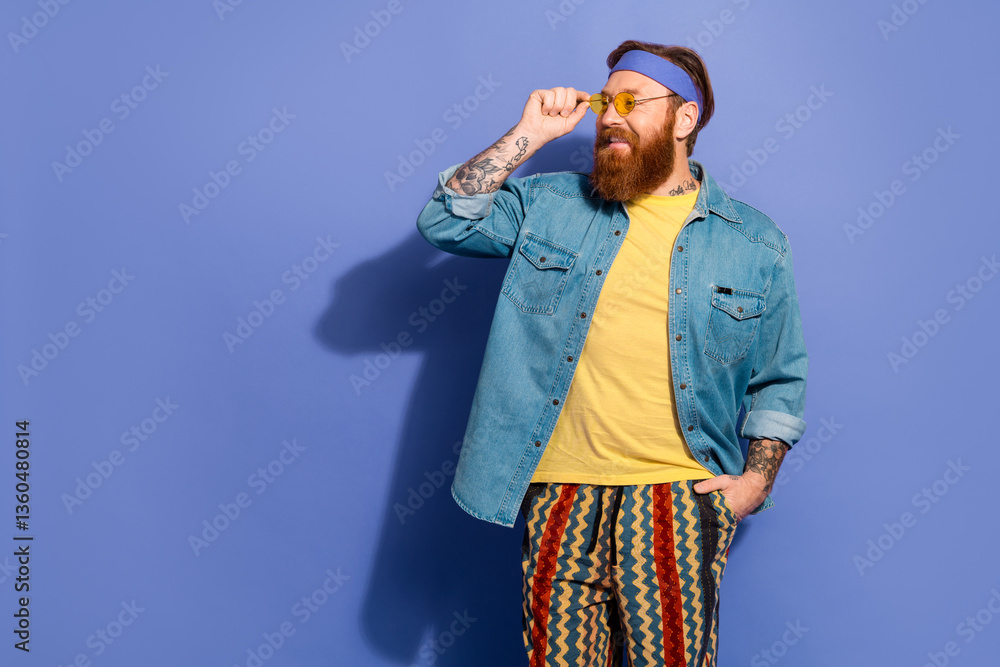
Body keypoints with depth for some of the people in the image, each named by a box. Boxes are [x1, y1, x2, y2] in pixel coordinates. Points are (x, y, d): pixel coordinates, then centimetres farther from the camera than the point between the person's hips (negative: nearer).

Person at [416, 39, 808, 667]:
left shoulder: (757, 244, 6)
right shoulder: (550, 205, 8)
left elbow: (780, 380, 11)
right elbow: (445, 221, -2)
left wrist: (756, 480, 0)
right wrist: (529, 135, -3)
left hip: (678, 496, -1)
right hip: (560, 493, 1)